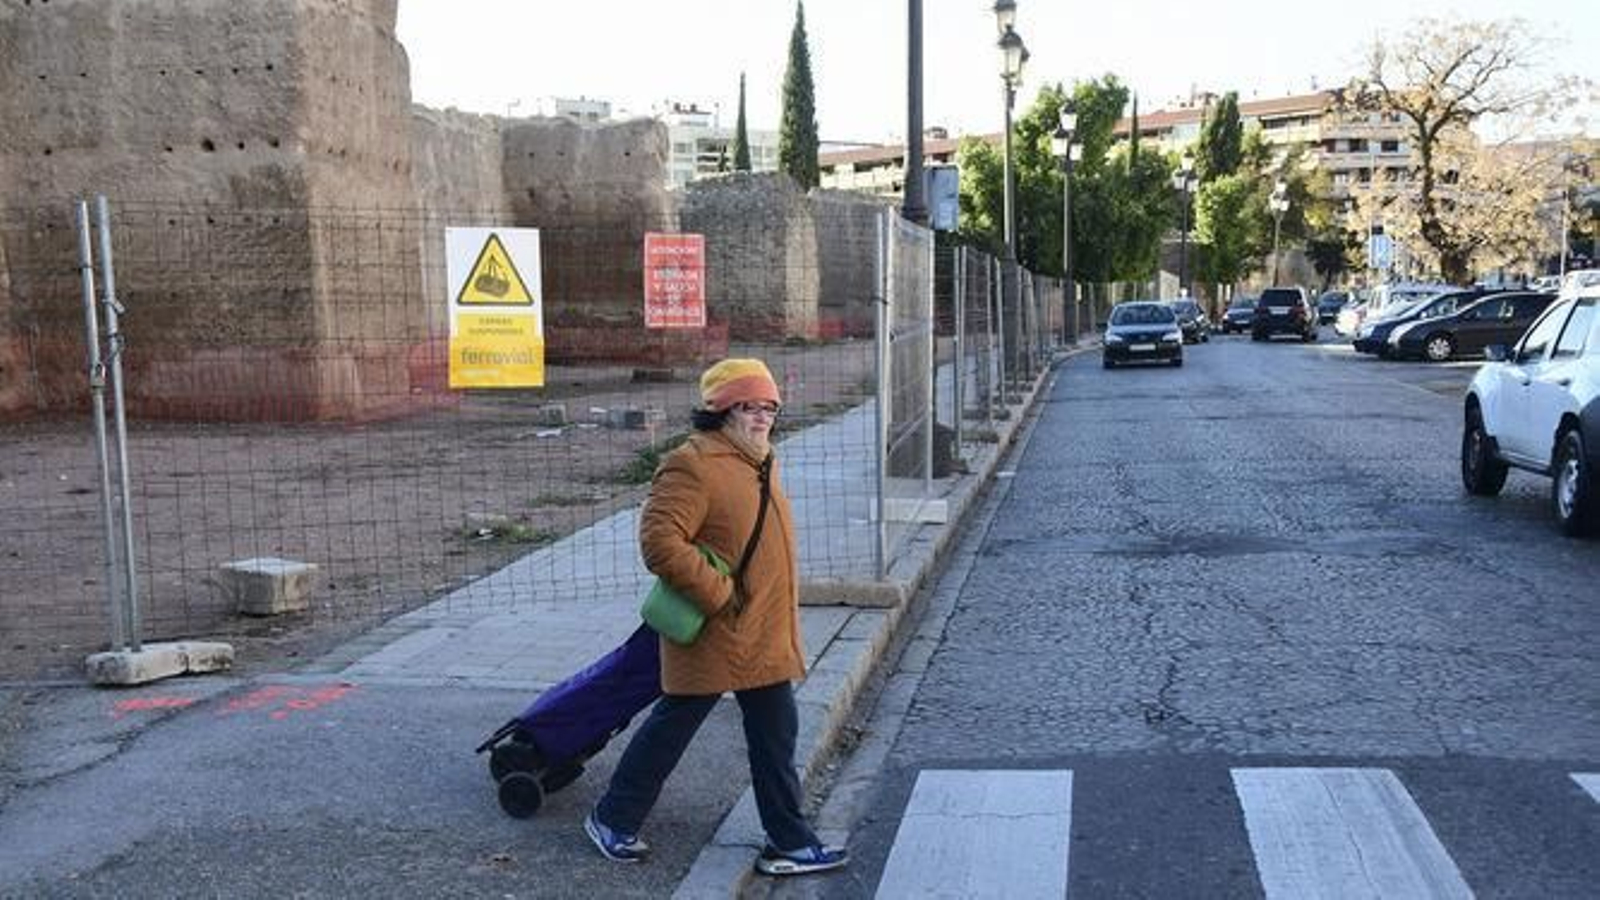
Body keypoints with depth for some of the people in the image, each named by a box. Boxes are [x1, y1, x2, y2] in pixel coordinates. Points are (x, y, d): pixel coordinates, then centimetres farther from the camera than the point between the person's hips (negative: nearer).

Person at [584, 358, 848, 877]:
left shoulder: (758, 463, 12)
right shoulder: (693, 466, -19)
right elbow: (659, 541, -28)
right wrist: (718, 595, -25)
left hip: (765, 639, 9)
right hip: (712, 637, -9)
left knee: (776, 738, 13)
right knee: (672, 727, 7)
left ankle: (789, 842, 24)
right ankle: (613, 820, 26)